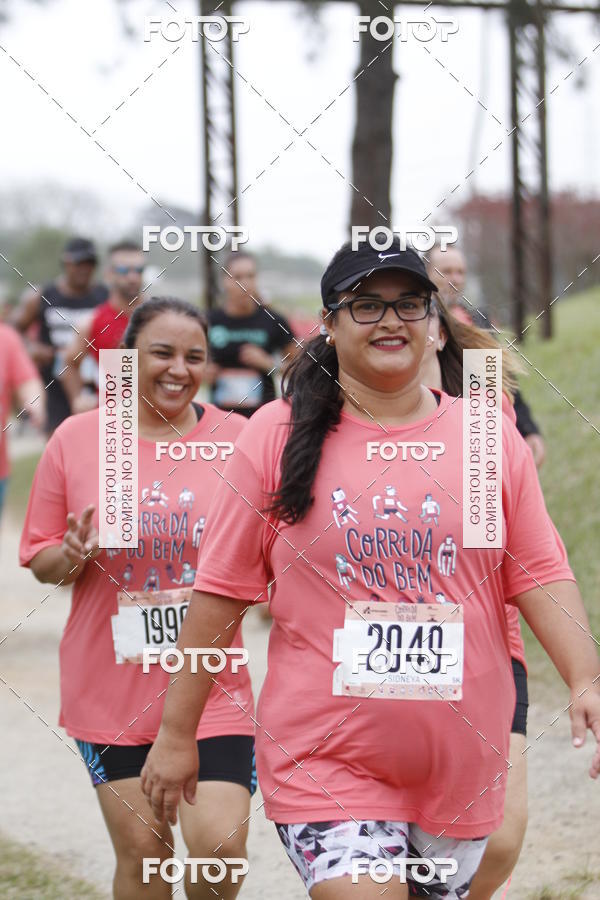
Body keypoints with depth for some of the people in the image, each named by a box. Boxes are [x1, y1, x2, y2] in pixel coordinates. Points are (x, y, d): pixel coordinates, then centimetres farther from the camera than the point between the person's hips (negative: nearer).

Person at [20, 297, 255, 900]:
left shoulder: (238, 438, -1)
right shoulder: (77, 439, 0)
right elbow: (41, 562, 6)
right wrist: (73, 556, -15)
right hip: (111, 685, 1)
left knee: (219, 844, -10)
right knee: (140, 851, 5)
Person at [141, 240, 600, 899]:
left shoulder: (490, 435, 5)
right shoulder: (277, 433, -1)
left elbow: (539, 574, 5)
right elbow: (221, 590, 1)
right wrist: (176, 733, 2)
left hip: (460, 760, 3)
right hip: (325, 756, -3)